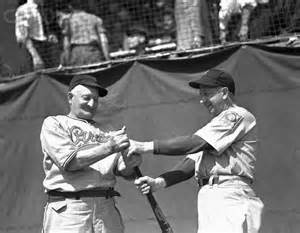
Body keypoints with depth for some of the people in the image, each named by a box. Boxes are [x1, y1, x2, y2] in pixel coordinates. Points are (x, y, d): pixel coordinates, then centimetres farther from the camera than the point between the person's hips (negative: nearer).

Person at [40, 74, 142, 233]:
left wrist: (130, 163, -13)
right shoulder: (53, 123, 8)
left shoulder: (104, 133, 20)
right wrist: (109, 148, -15)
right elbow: (68, 161, -8)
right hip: (67, 211, -4)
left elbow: (126, 173, 11)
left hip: (106, 210, 4)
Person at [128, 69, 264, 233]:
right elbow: (192, 161, 17)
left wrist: (147, 146, -9)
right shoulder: (214, 125, 28)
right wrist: (159, 182, 1)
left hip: (230, 198, -9)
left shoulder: (239, 116, -2)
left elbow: (194, 143, -11)